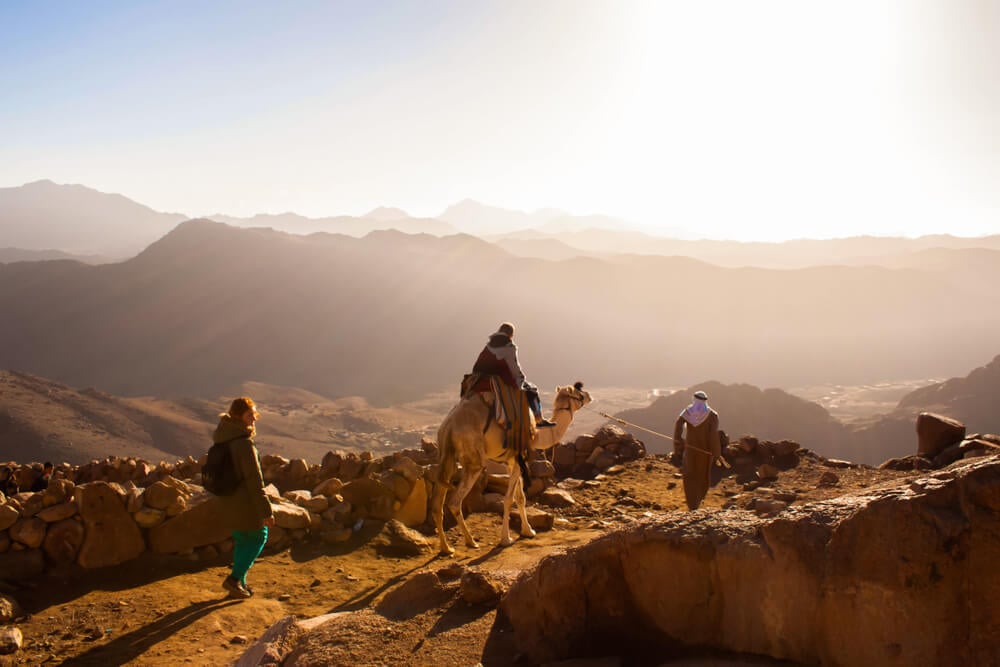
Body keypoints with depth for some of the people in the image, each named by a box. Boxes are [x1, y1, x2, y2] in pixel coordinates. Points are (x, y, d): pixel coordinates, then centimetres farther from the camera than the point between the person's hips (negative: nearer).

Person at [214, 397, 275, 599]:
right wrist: (266, 511, -19)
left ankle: (239, 584, 29)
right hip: (244, 501, -8)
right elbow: (255, 480, -22)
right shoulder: (245, 443, -23)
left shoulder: (223, 437, 1)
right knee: (259, 536, 12)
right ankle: (235, 578, 6)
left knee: (241, 540, 21)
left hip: (226, 500, 8)